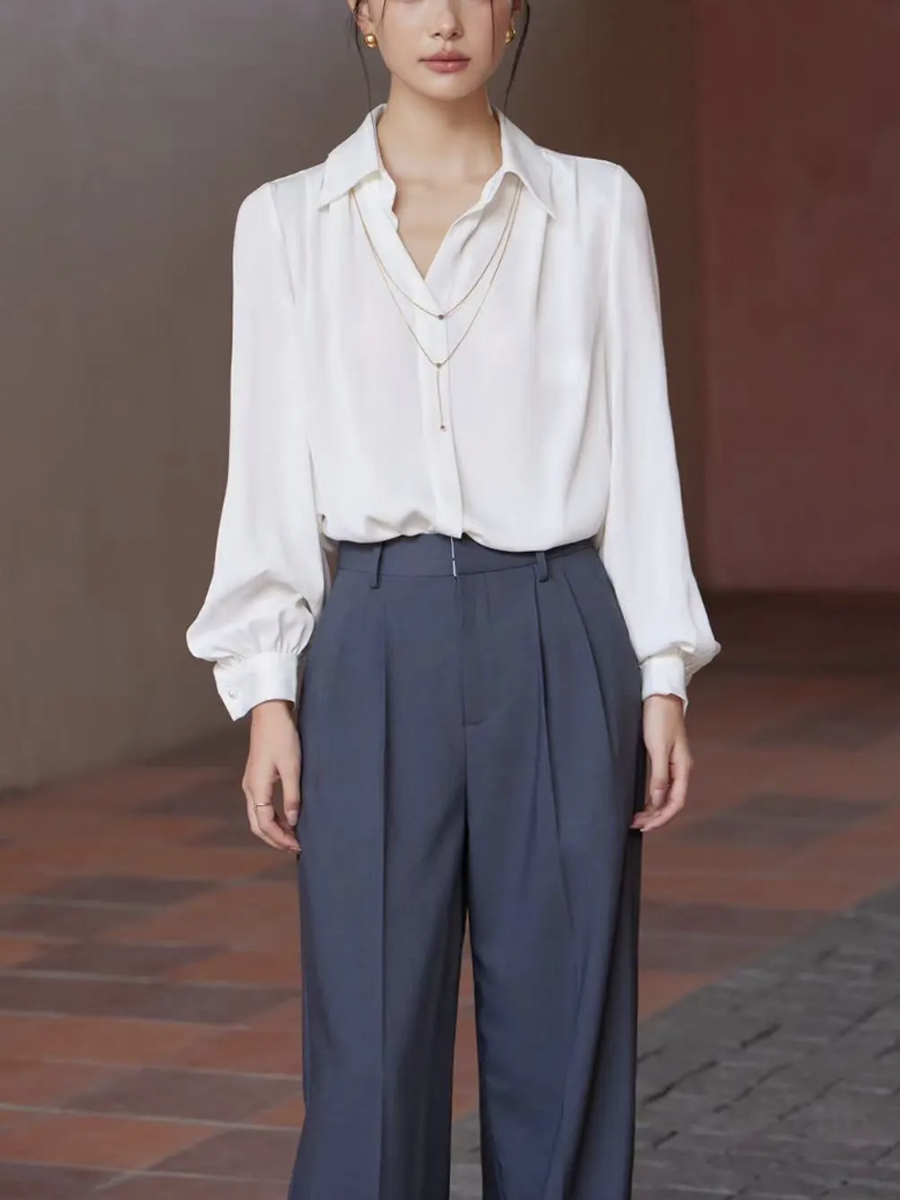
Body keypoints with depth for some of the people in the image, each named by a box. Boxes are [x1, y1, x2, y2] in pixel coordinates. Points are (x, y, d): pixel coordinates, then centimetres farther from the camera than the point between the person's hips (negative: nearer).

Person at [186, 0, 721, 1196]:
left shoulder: (598, 208, 5)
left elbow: (639, 452, 4)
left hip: (559, 647, 0)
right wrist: (265, 697, -2)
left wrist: (665, 681, 0)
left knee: (561, 1040, 4)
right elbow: (272, 470, 4)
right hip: (379, 649, 0)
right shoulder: (288, 222, 5)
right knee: (372, 1047, -1)